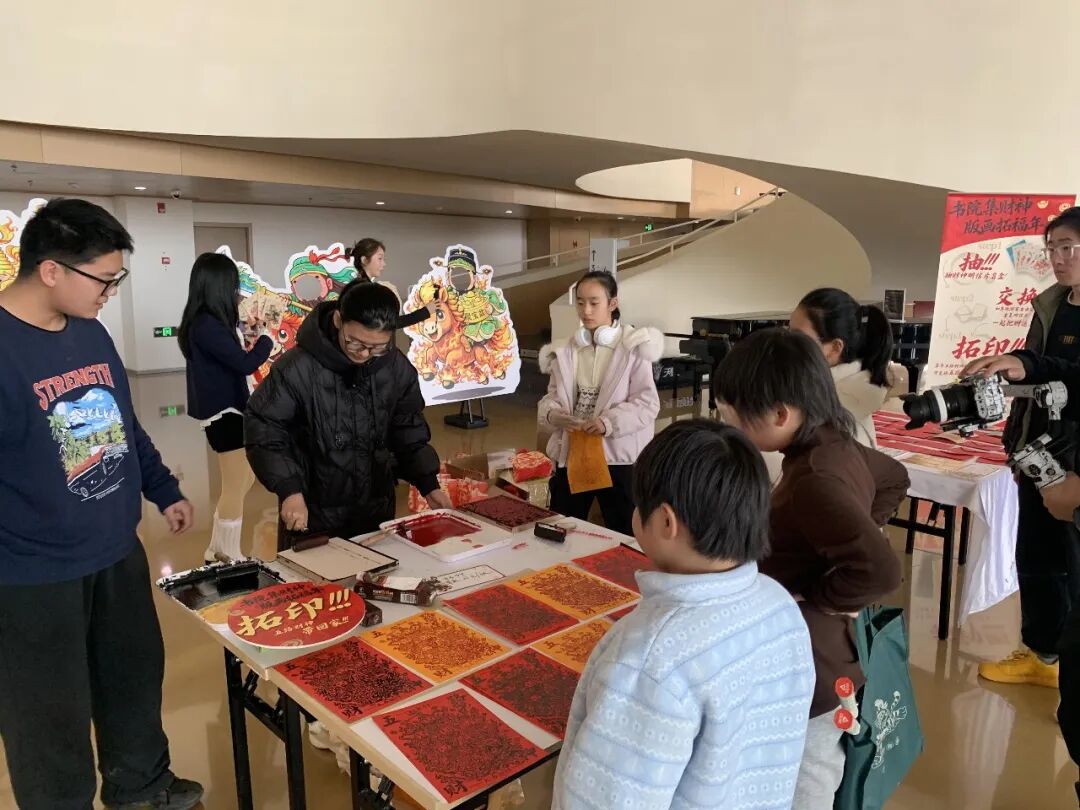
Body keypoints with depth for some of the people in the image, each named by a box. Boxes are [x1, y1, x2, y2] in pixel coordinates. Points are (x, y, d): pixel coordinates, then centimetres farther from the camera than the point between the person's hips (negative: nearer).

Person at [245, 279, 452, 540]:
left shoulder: (398, 369, -6)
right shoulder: (298, 368, -20)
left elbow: (408, 432, 7)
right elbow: (263, 430, -13)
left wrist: (427, 483, -1)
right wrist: (290, 489, -22)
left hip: (377, 511, 4)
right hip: (312, 514, -4)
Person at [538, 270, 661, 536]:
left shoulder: (632, 347, -8)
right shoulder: (567, 350, 7)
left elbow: (648, 403, -11)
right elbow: (553, 395, 8)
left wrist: (609, 422, -25)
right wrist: (553, 414, -15)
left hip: (618, 455, -4)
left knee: (624, 538, 10)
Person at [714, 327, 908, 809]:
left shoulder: (813, 481, -29)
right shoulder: (838, 447, -2)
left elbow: (880, 571, -38)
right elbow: (893, 479, 19)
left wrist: (811, 597, -22)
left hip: (804, 666, -9)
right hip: (825, 654, 9)